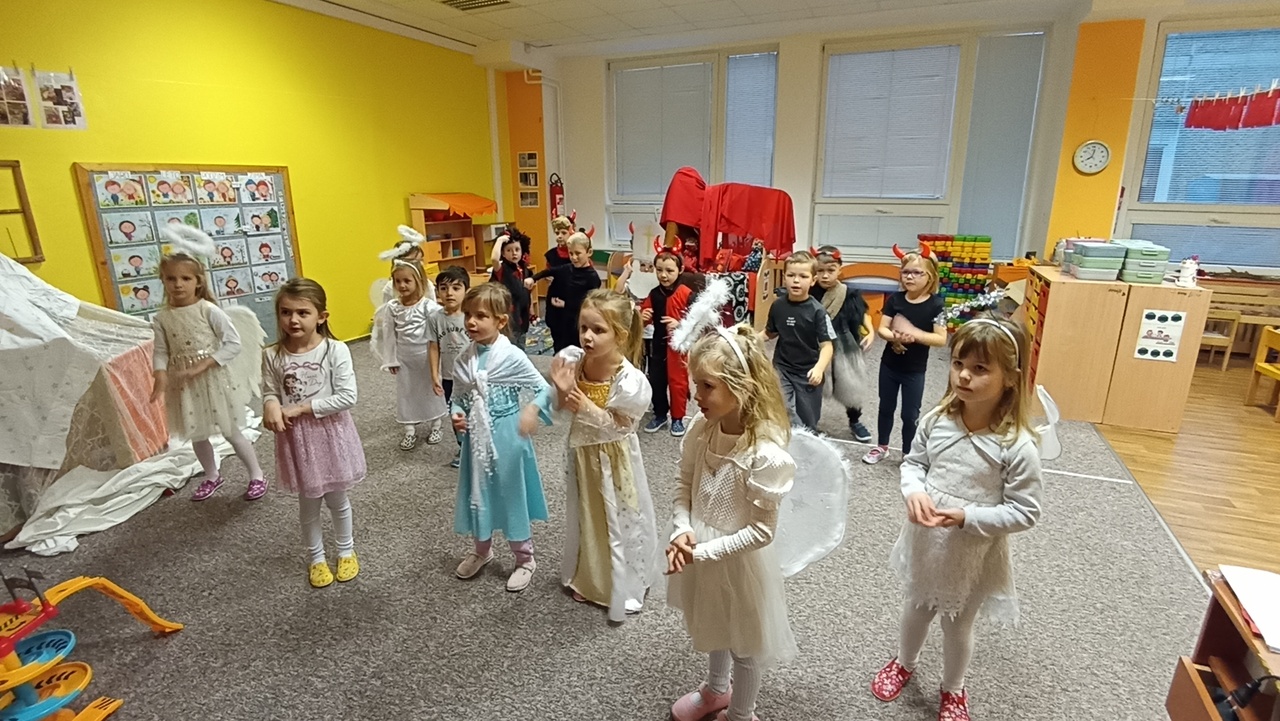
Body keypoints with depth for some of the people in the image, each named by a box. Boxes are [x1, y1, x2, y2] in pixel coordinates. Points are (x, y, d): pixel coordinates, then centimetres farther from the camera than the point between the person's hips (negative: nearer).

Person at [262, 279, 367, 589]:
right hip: (297, 437, 2)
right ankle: (315, 557, 40)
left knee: (337, 499, 17)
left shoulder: (335, 350, -17)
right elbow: (269, 393, 3)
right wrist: (271, 406, -21)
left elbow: (347, 397, -19)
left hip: (331, 433, -2)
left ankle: (346, 551, 40)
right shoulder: (272, 356, -8)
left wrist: (302, 408, -20)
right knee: (308, 504, 18)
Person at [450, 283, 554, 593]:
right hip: (477, 440, 5)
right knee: (478, 495, 19)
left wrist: (532, 410, -30)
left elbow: (544, 389, -11)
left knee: (512, 497, 9)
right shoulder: (464, 360, -2)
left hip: (507, 440, -4)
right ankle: (481, 551, 45)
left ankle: (525, 560, 30)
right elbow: (458, 398, 8)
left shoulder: (512, 357, -15)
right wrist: (457, 415, -12)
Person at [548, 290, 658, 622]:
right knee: (585, 516, 24)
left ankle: (626, 587, 39)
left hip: (613, 458, -5)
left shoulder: (630, 380, -30)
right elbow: (564, 408, -2)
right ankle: (588, 578, 48)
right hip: (582, 452, 5)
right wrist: (563, 391, -24)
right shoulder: (573, 361, -16)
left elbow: (621, 426, -20)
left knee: (620, 520, 15)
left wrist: (586, 407, -31)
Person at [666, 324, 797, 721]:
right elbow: (684, 486, -2)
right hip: (701, 556, 6)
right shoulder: (700, 428, -14)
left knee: (744, 645, 22)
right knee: (715, 631, 32)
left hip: (739, 563, -6)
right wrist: (682, 530, -17)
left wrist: (704, 551, -24)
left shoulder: (766, 455, -31)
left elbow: (761, 531, -24)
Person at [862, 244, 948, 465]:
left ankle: (908, 454, 25)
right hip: (889, 365, 3)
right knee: (886, 407, 17)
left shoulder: (935, 304, -12)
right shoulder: (895, 299, -4)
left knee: (910, 414, 7)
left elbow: (941, 339, -15)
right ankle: (881, 447, 35)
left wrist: (915, 334, -28)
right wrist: (895, 336, -27)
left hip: (915, 370, -3)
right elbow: (881, 329, -7)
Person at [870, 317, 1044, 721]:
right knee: (916, 607, 28)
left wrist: (966, 517, -27)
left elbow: (1025, 512, -18)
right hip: (925, 542, 4)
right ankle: (904, 663, 56)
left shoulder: (1017, 446, -25)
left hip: (972, 555, -3)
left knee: (958, 626, 22)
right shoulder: (937, 420, -14)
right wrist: (914, 491, -19)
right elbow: (913, 462, 2)